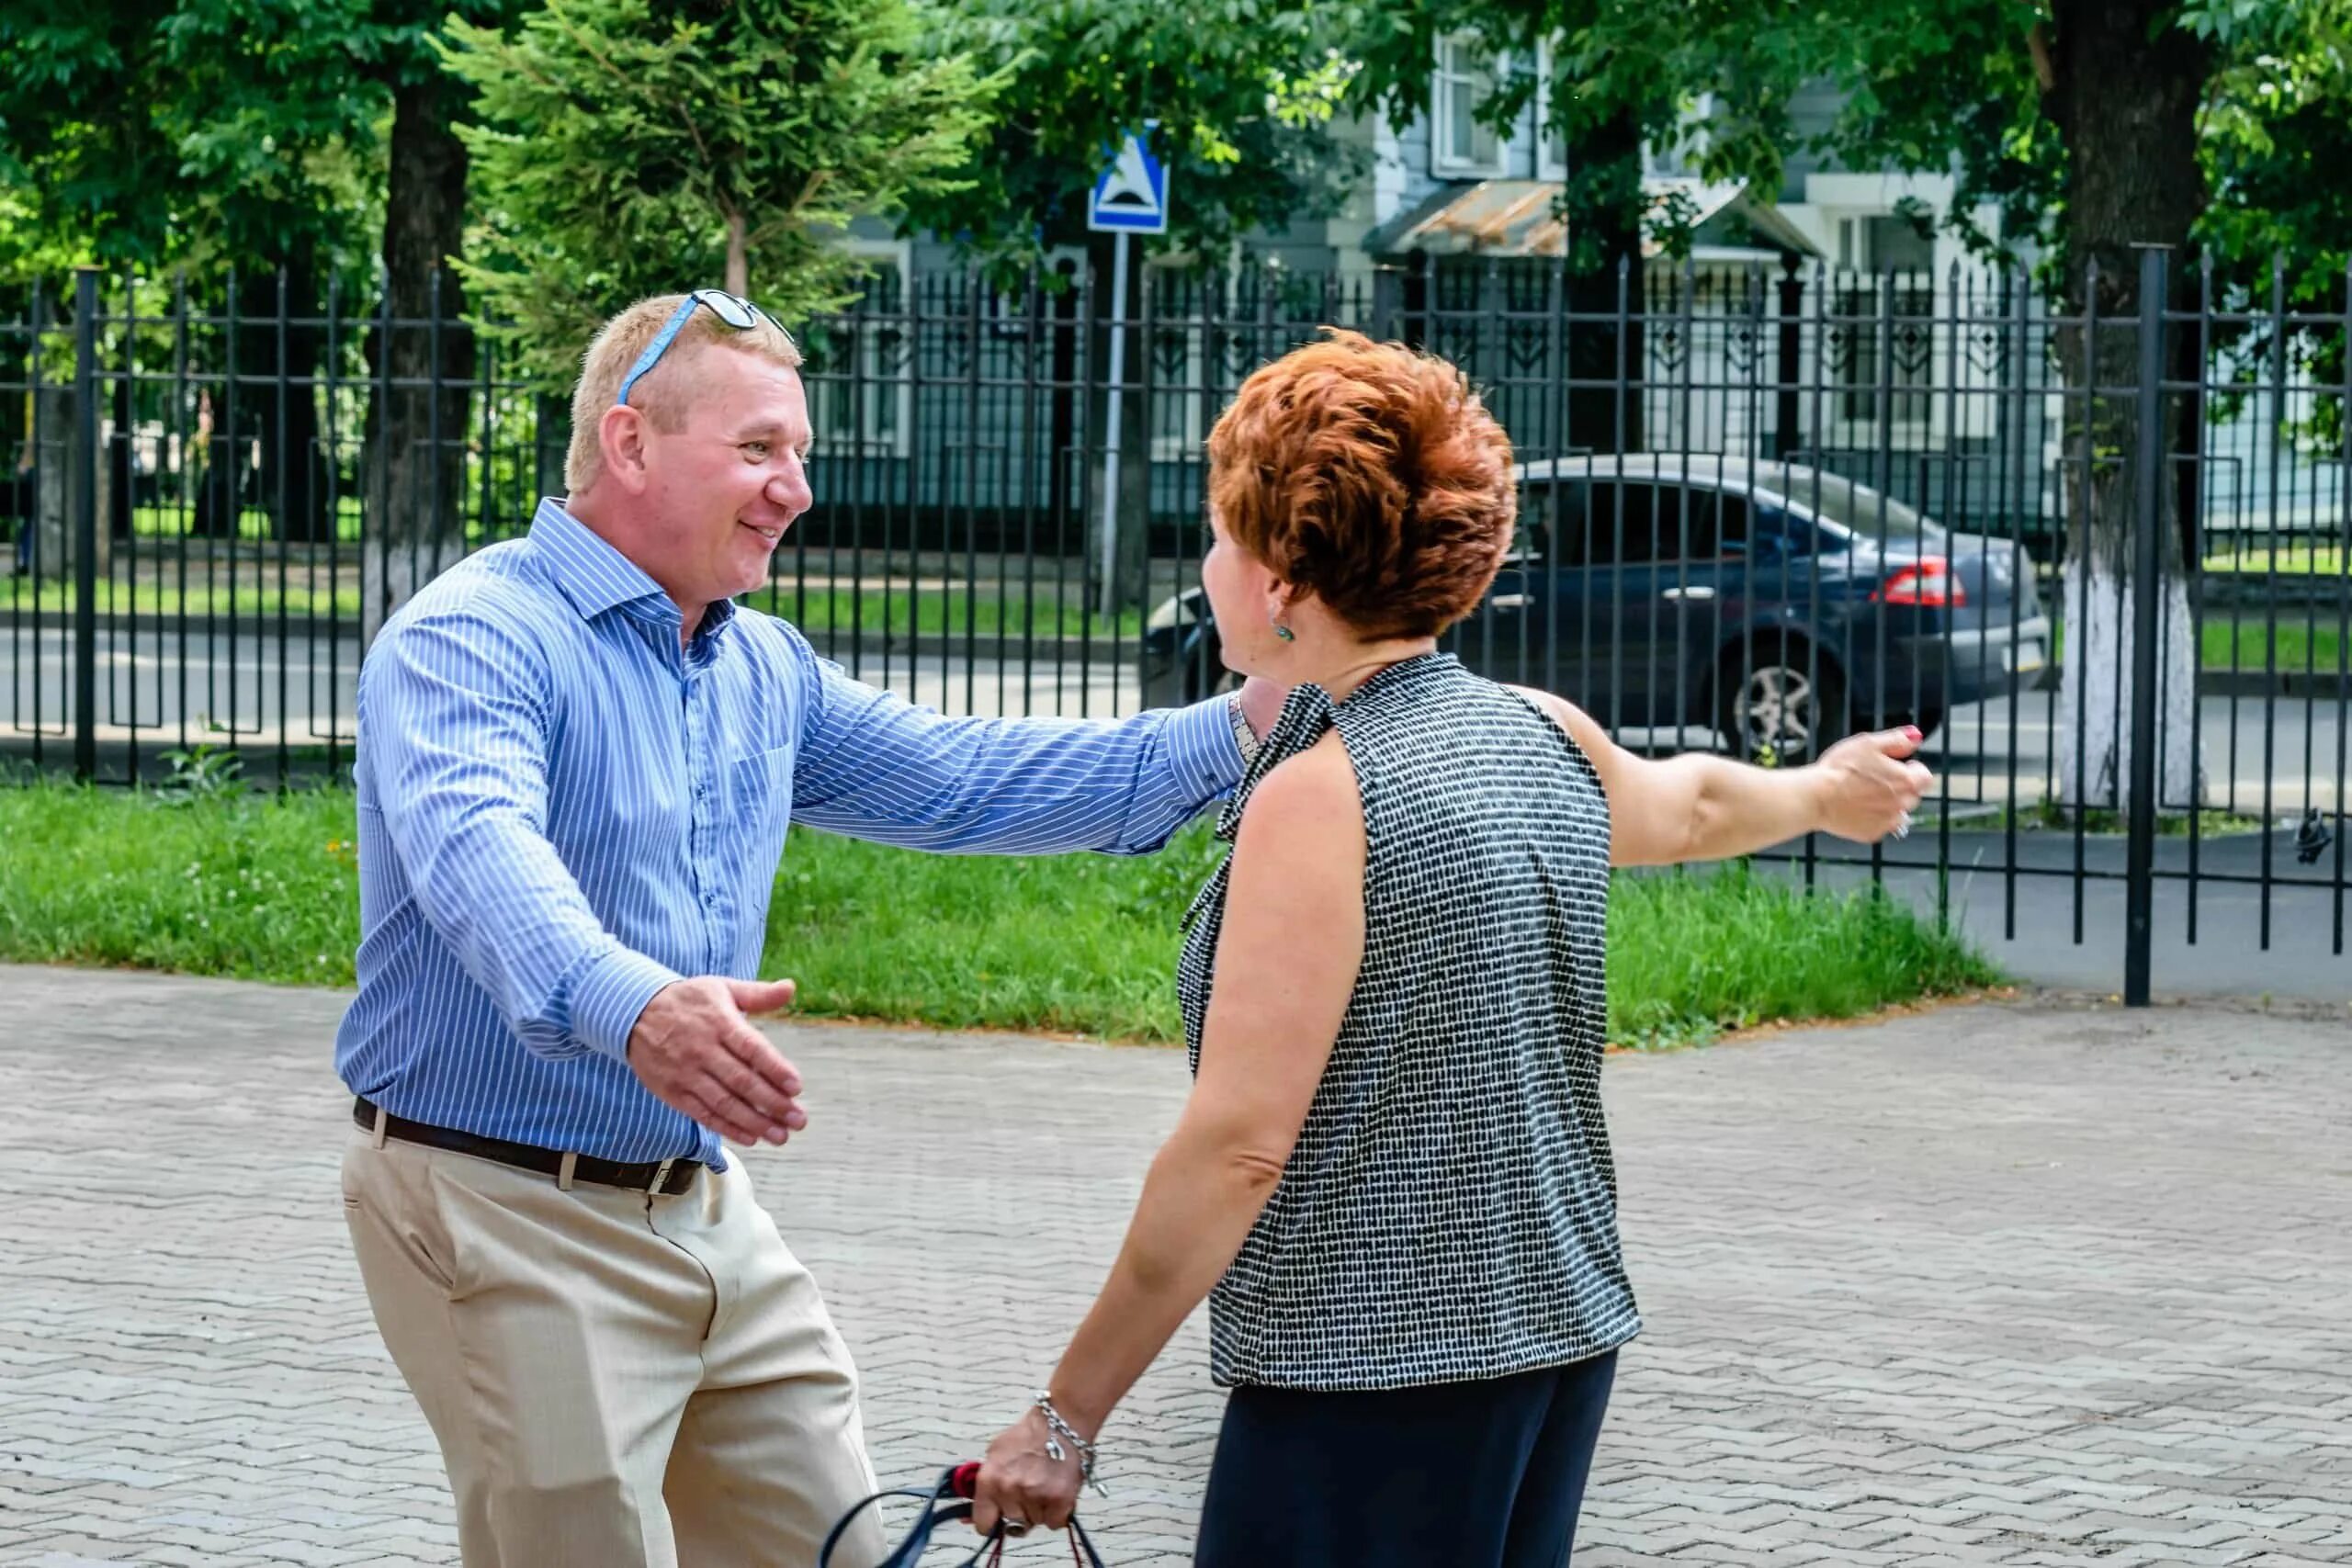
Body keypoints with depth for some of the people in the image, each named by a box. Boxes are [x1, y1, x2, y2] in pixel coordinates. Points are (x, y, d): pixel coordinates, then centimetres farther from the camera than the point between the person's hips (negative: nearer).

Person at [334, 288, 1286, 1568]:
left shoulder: (762, 669, 14)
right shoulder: (474, 638, -15)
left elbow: (955, 780, 19)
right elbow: (477, 851, -34)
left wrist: (1232, 738, 8)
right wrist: (628, 1007, -54)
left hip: (707, 1211, 8)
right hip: (513, 1220, -8)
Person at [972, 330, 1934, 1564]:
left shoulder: (1320, 795, -16)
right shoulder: (1544, 739, 7)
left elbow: (1237, 1146, -19)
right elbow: (1685, 802, 30)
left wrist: (1067, 1415, -14)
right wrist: (1826, 789, 53)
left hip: (1375, 1371, -8)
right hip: (1561, 1335, 8)